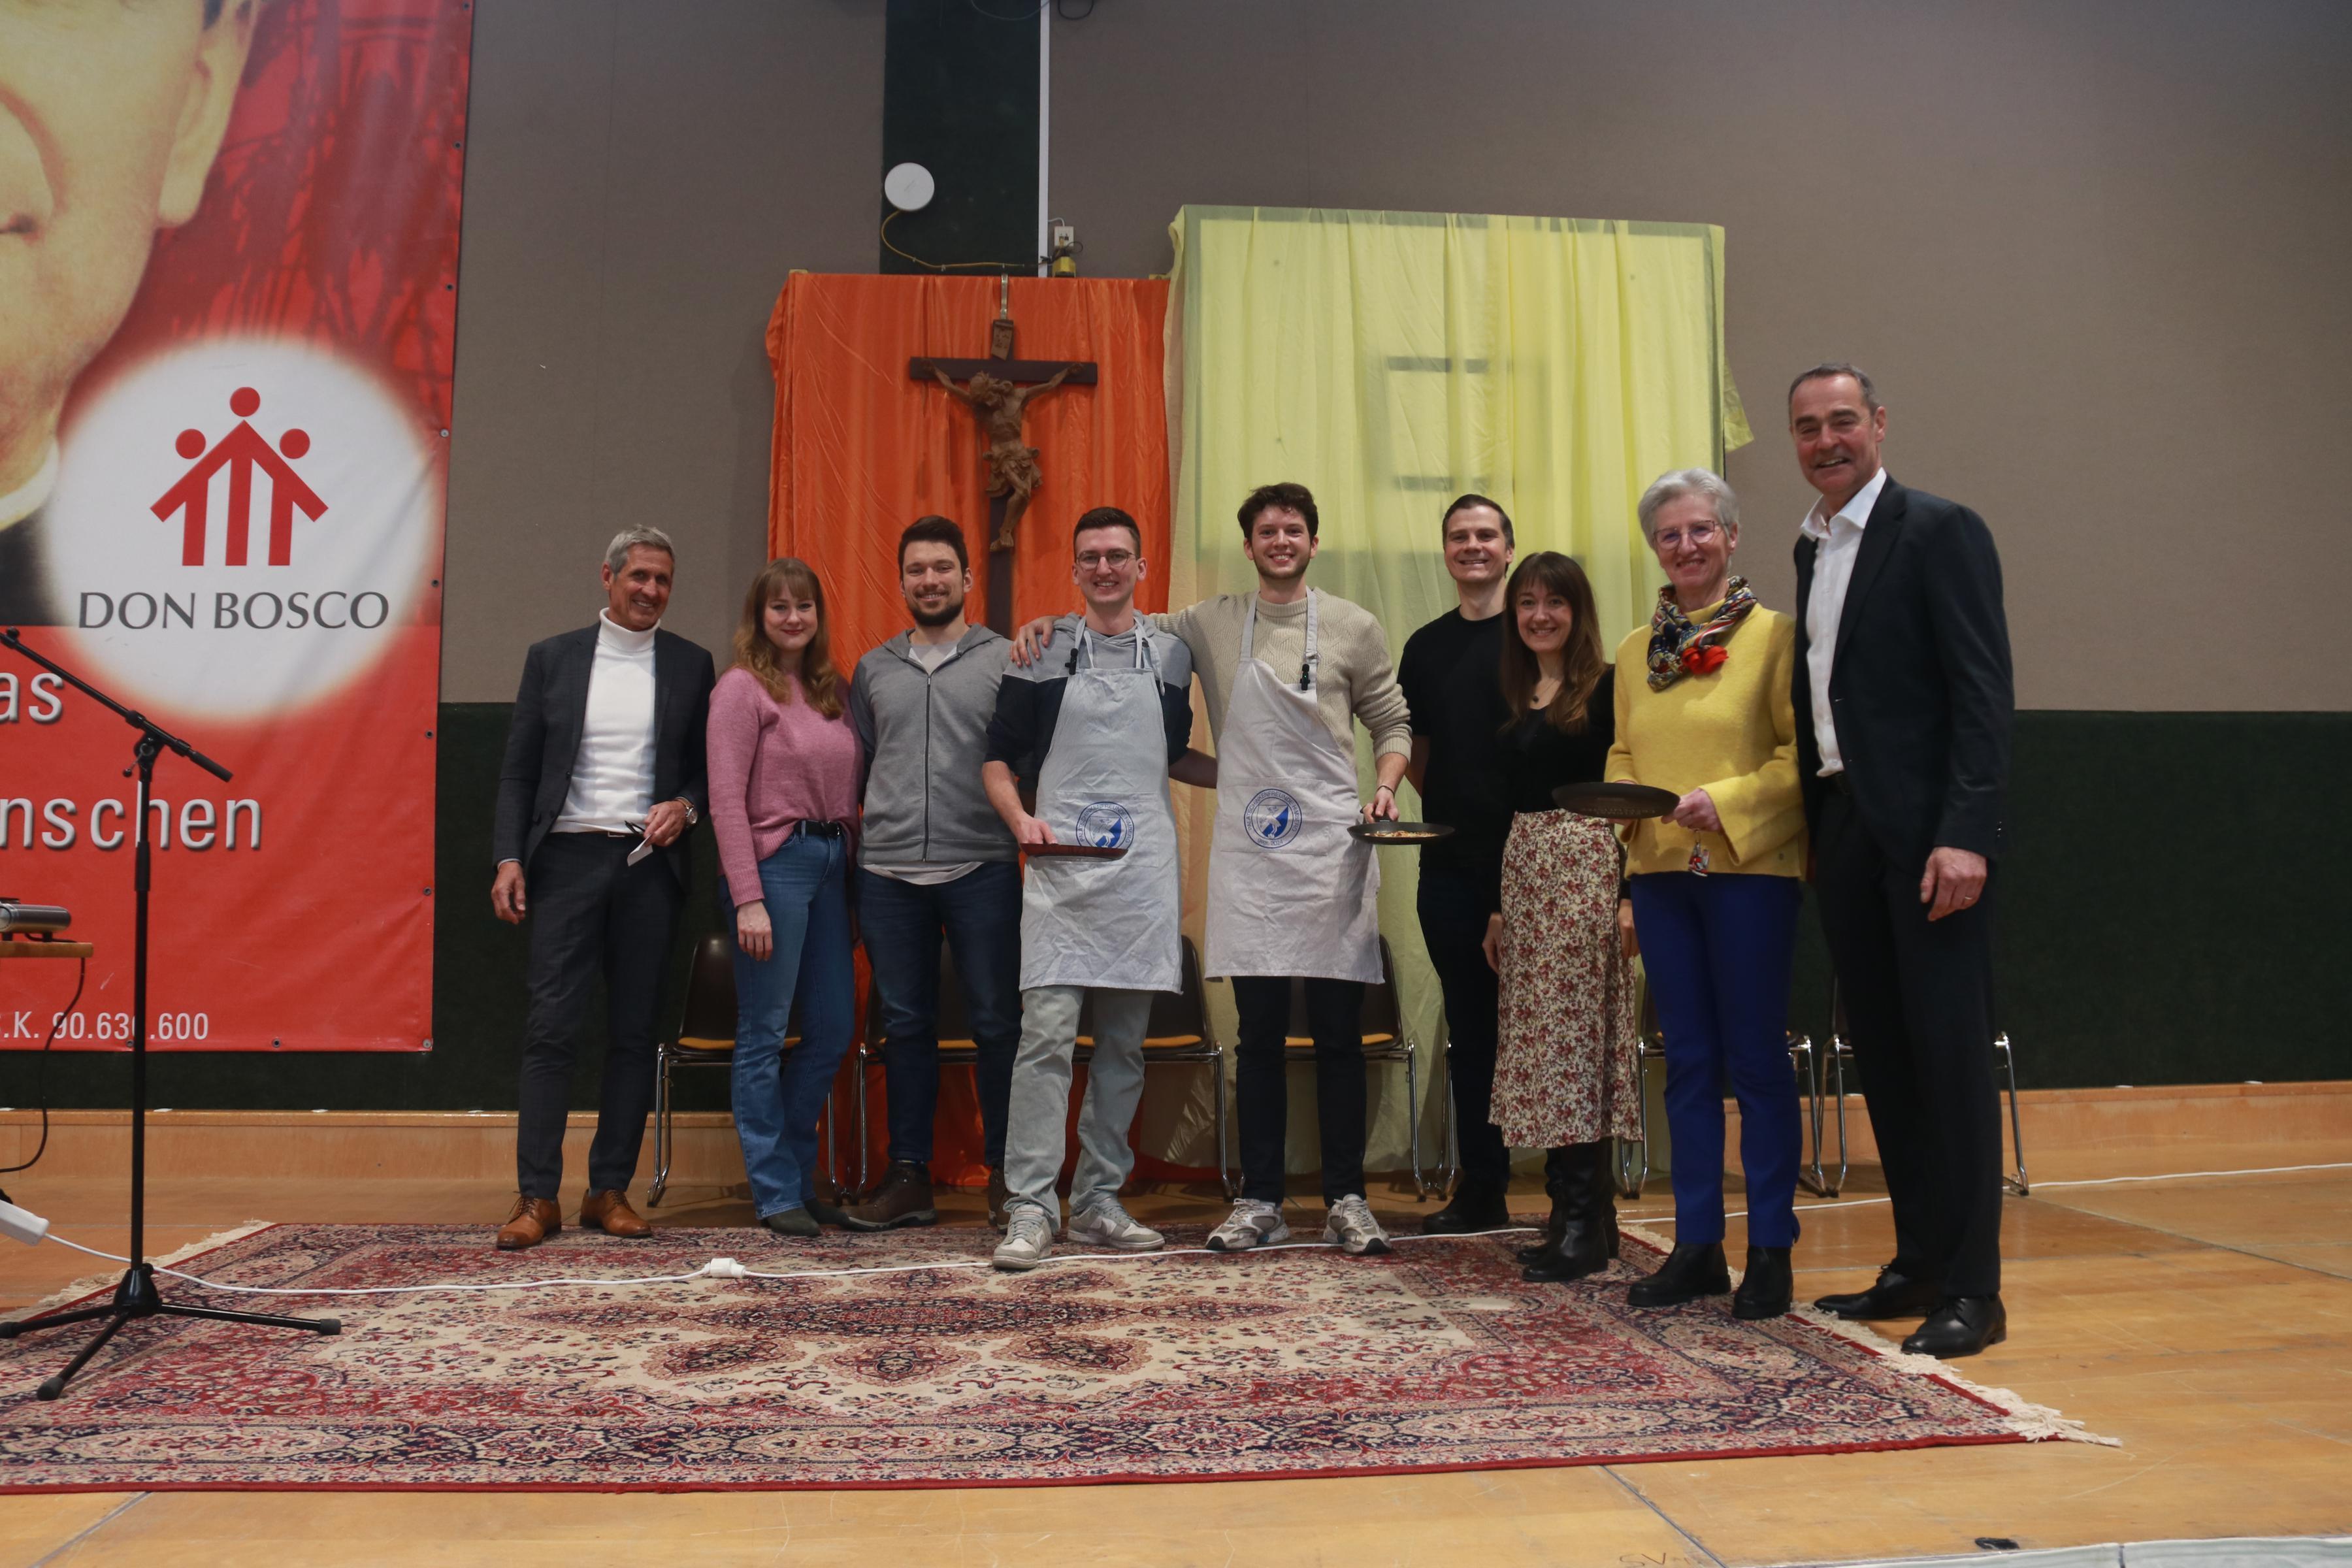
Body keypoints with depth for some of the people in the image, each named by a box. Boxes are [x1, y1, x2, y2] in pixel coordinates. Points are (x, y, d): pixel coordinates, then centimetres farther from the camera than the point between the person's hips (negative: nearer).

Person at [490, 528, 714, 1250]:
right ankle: (537, 1197, 1)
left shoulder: (691, 665, 9)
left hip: (650, 863, 1)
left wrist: (686, 807, -9)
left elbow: (713, 768, 12)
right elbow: (518, 771, 6)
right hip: (569, 858, -1)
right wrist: (509, 858, -4)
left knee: (634, 1033, 5)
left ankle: (610, 1191, 13)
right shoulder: (551, 657, 8)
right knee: (551, 1026, -5)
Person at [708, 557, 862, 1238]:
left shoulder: (832, 689, 14)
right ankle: (777, 1191, 12)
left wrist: (856, 871, 3)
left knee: (833, 1028, 10)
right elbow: (727, 800, -10)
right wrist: (748, 900, -16)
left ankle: (798, 1170, 27)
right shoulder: (742, 687, -5)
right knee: (764, 1033, 2)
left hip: (832, 860, 7)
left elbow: (849, 788, 13)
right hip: (775, 860, -6)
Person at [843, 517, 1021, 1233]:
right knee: (905, 1026, 8)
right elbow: (856, 769, 17)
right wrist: (849, 853, 10)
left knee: (997, 1025, 1)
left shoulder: (1005, 659, 5)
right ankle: (909, 1177, 16)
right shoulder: (873, 668, 15)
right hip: (887, 874, 3)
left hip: (982, 871, -3)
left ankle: (1005, 1174, 13)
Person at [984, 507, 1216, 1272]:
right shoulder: (1043, 654, 4)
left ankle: (1098, 1202, 16)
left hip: (1143, 871, 3)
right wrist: (1020, 819, -11)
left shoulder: (1171, 656, 12)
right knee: (1046, 1035, -11)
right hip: (1061, 870, -3)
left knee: (1125, 1044, 7)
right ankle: (1030, 1210, -6)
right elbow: (997, 756, 6)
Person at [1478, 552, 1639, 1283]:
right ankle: (1586, 1213, 15)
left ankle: (1581, 1226, -2)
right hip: (1523, 869, 7)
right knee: (1537, 1040, 6)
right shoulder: (1516, 699, 16)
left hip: (1588, 867, -7)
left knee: (1575, 1036, -7)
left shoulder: (1607, 687, -4)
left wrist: (1631, 893, -17)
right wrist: (1496, 903, 18)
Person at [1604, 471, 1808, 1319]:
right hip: (1660, 869, 5)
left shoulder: (1773, 634, -2)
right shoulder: (1636, 649, 13)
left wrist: (1725, 800, -17)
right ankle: (1697, 1246, 18)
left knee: (1756, 1058, 1)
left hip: (1750, 868, -5)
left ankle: (1771, 1250, 10)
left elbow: (1801, 753, -7)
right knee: (1687, 1059, 9)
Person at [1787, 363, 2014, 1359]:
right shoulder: (1812, 547, 17)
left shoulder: (1940, 531, -5)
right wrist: (1814, 830, 11)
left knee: (1950, 1052, -4)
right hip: (1842, 829, 7)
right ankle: (1918, 1264, 22)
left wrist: (1965, 836, -20)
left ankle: (1973, 1291, 4)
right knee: (1881, 1053, 11)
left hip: (1925, 830, -7)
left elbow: (1984, 691, -12)